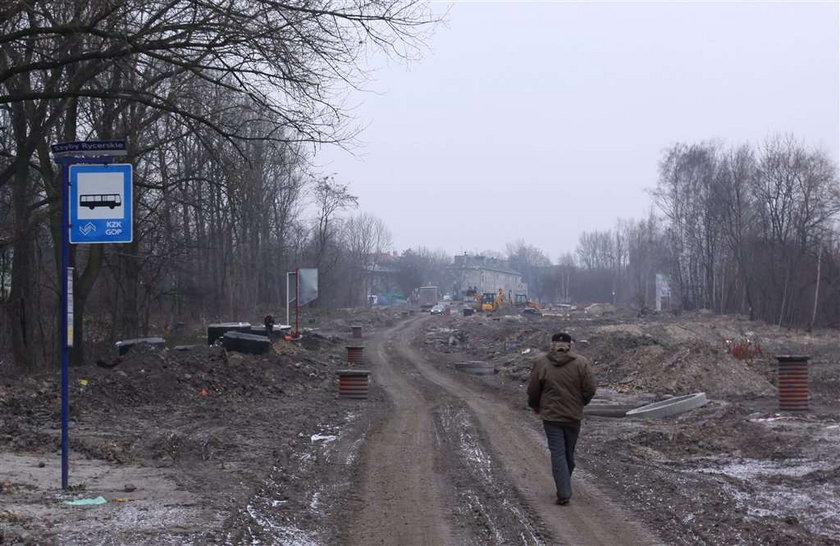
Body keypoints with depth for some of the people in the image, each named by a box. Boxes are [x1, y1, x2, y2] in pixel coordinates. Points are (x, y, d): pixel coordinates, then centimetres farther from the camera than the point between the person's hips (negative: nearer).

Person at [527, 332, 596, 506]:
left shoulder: (541, 363, -7)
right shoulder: (581, 363, -6)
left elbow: (533, 390, -1)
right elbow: (590, 389, -5)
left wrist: (535, 406, 19)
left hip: (551, 416, -1)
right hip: (574, 416, 1)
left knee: (558, 454, 0)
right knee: (569, 453, 16)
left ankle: (564, 494, -8)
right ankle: (564, 487, 30)